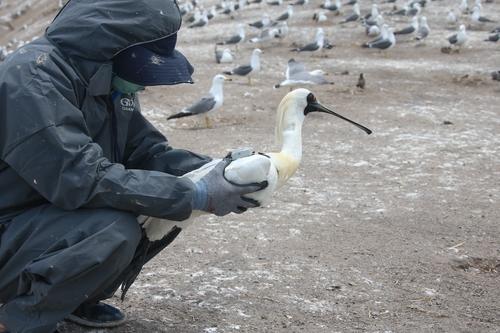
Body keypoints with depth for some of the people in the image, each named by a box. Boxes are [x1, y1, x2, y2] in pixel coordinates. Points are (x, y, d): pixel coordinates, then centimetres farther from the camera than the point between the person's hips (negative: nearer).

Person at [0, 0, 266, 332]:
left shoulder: (113, 83, 2)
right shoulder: (33, 76, -26)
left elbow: (149, 152, 3)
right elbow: (86, 180, -33)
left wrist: (218, 171, -14)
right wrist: (197, 194, -30)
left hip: (59, 212, 9)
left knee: (171, 207, -1)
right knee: (115, 230, -31)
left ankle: (77, 296, 10)